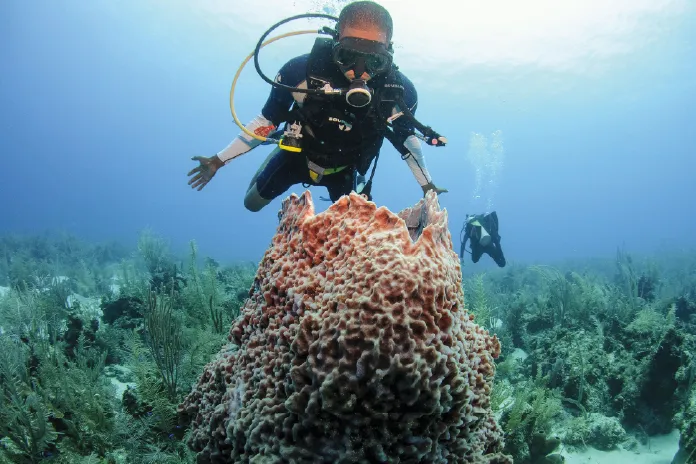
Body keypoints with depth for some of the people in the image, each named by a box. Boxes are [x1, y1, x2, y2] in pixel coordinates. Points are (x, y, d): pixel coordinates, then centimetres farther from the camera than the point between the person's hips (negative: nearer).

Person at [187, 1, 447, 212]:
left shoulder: (399, 91, -31)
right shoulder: (301, 71, -36)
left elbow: (406, 136, -8)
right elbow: (268, 121, -17)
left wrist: (427, 185, 2)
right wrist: (219, 161, -15)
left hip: (347, 167, 1)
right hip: (298, 155, 0)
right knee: (252, 203, 17)